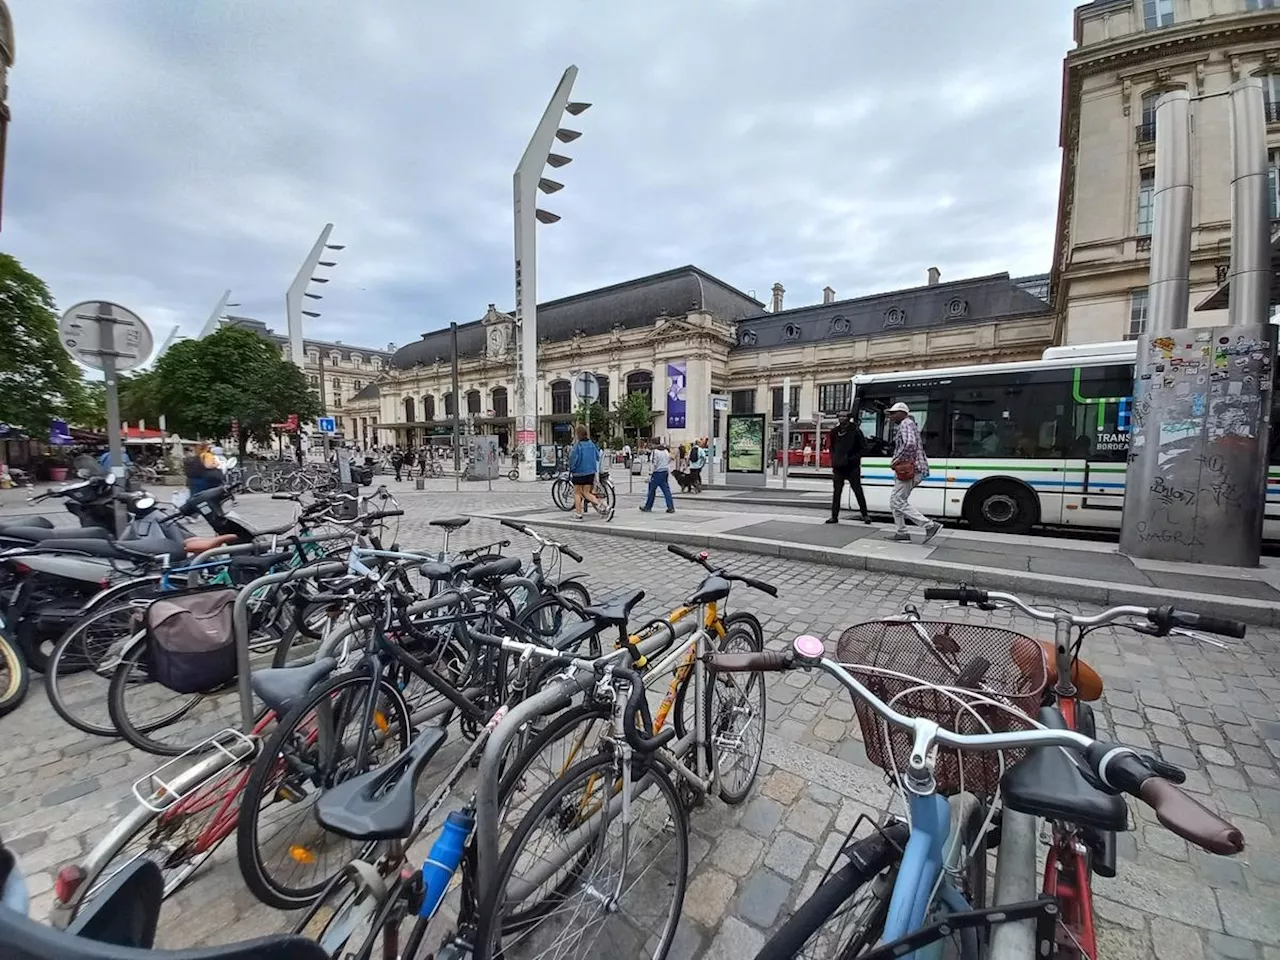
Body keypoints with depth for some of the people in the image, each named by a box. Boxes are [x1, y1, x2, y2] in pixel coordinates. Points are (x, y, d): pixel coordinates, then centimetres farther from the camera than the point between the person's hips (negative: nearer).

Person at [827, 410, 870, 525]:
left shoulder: (855, 431, -4)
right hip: (838, 467, 4)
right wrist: (834, 459, 5)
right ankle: (834, 516, 8)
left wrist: (852, 458, -14)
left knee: (858, 491, 2)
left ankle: (865, 515, 14)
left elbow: (863, 448, -3)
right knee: (836, 492, 4)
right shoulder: (835, 432, 9)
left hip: (852, 467, -4)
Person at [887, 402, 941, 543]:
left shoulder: (906, 424, -11)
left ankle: (930, 526, -10)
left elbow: (909, 444, -29)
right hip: (913, 469, 11)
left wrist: (895, 459, -19)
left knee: (899, 503, -9)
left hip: (909, 470, -11)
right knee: (894, 500, 14)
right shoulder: (910, 425, 22)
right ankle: (901, 532, 16)